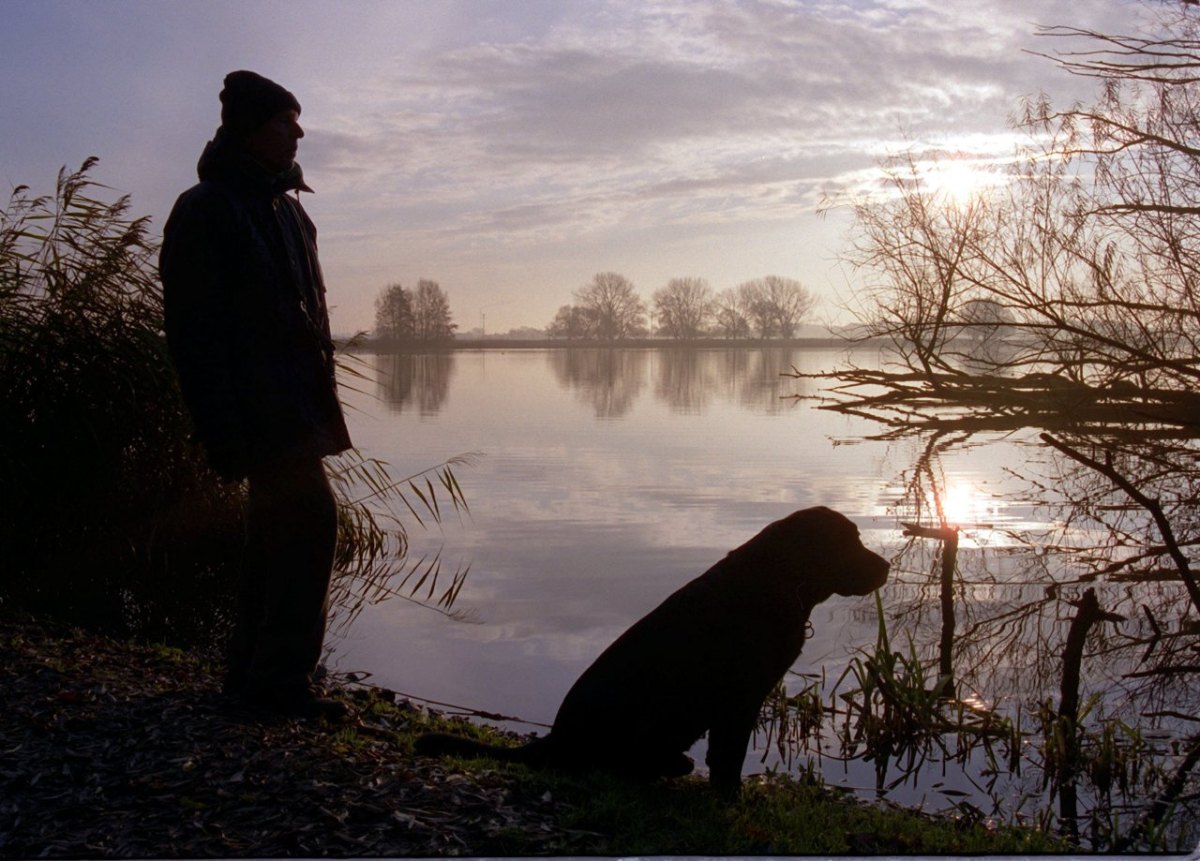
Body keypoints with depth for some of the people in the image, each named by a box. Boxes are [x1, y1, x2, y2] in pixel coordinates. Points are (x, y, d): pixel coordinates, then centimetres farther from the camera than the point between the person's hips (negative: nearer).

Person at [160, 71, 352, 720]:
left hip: (296, 405, 9)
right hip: (259, 409, -9)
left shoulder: (286, 206, 19)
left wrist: (322, 399, 17)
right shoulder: (206, 209, -8)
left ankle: (255, 673, 20)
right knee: (310, 520, -15)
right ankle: (279, 677, -7)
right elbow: (192, 330, -13)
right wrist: (221, 431, -19)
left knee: (276, 533, 11)